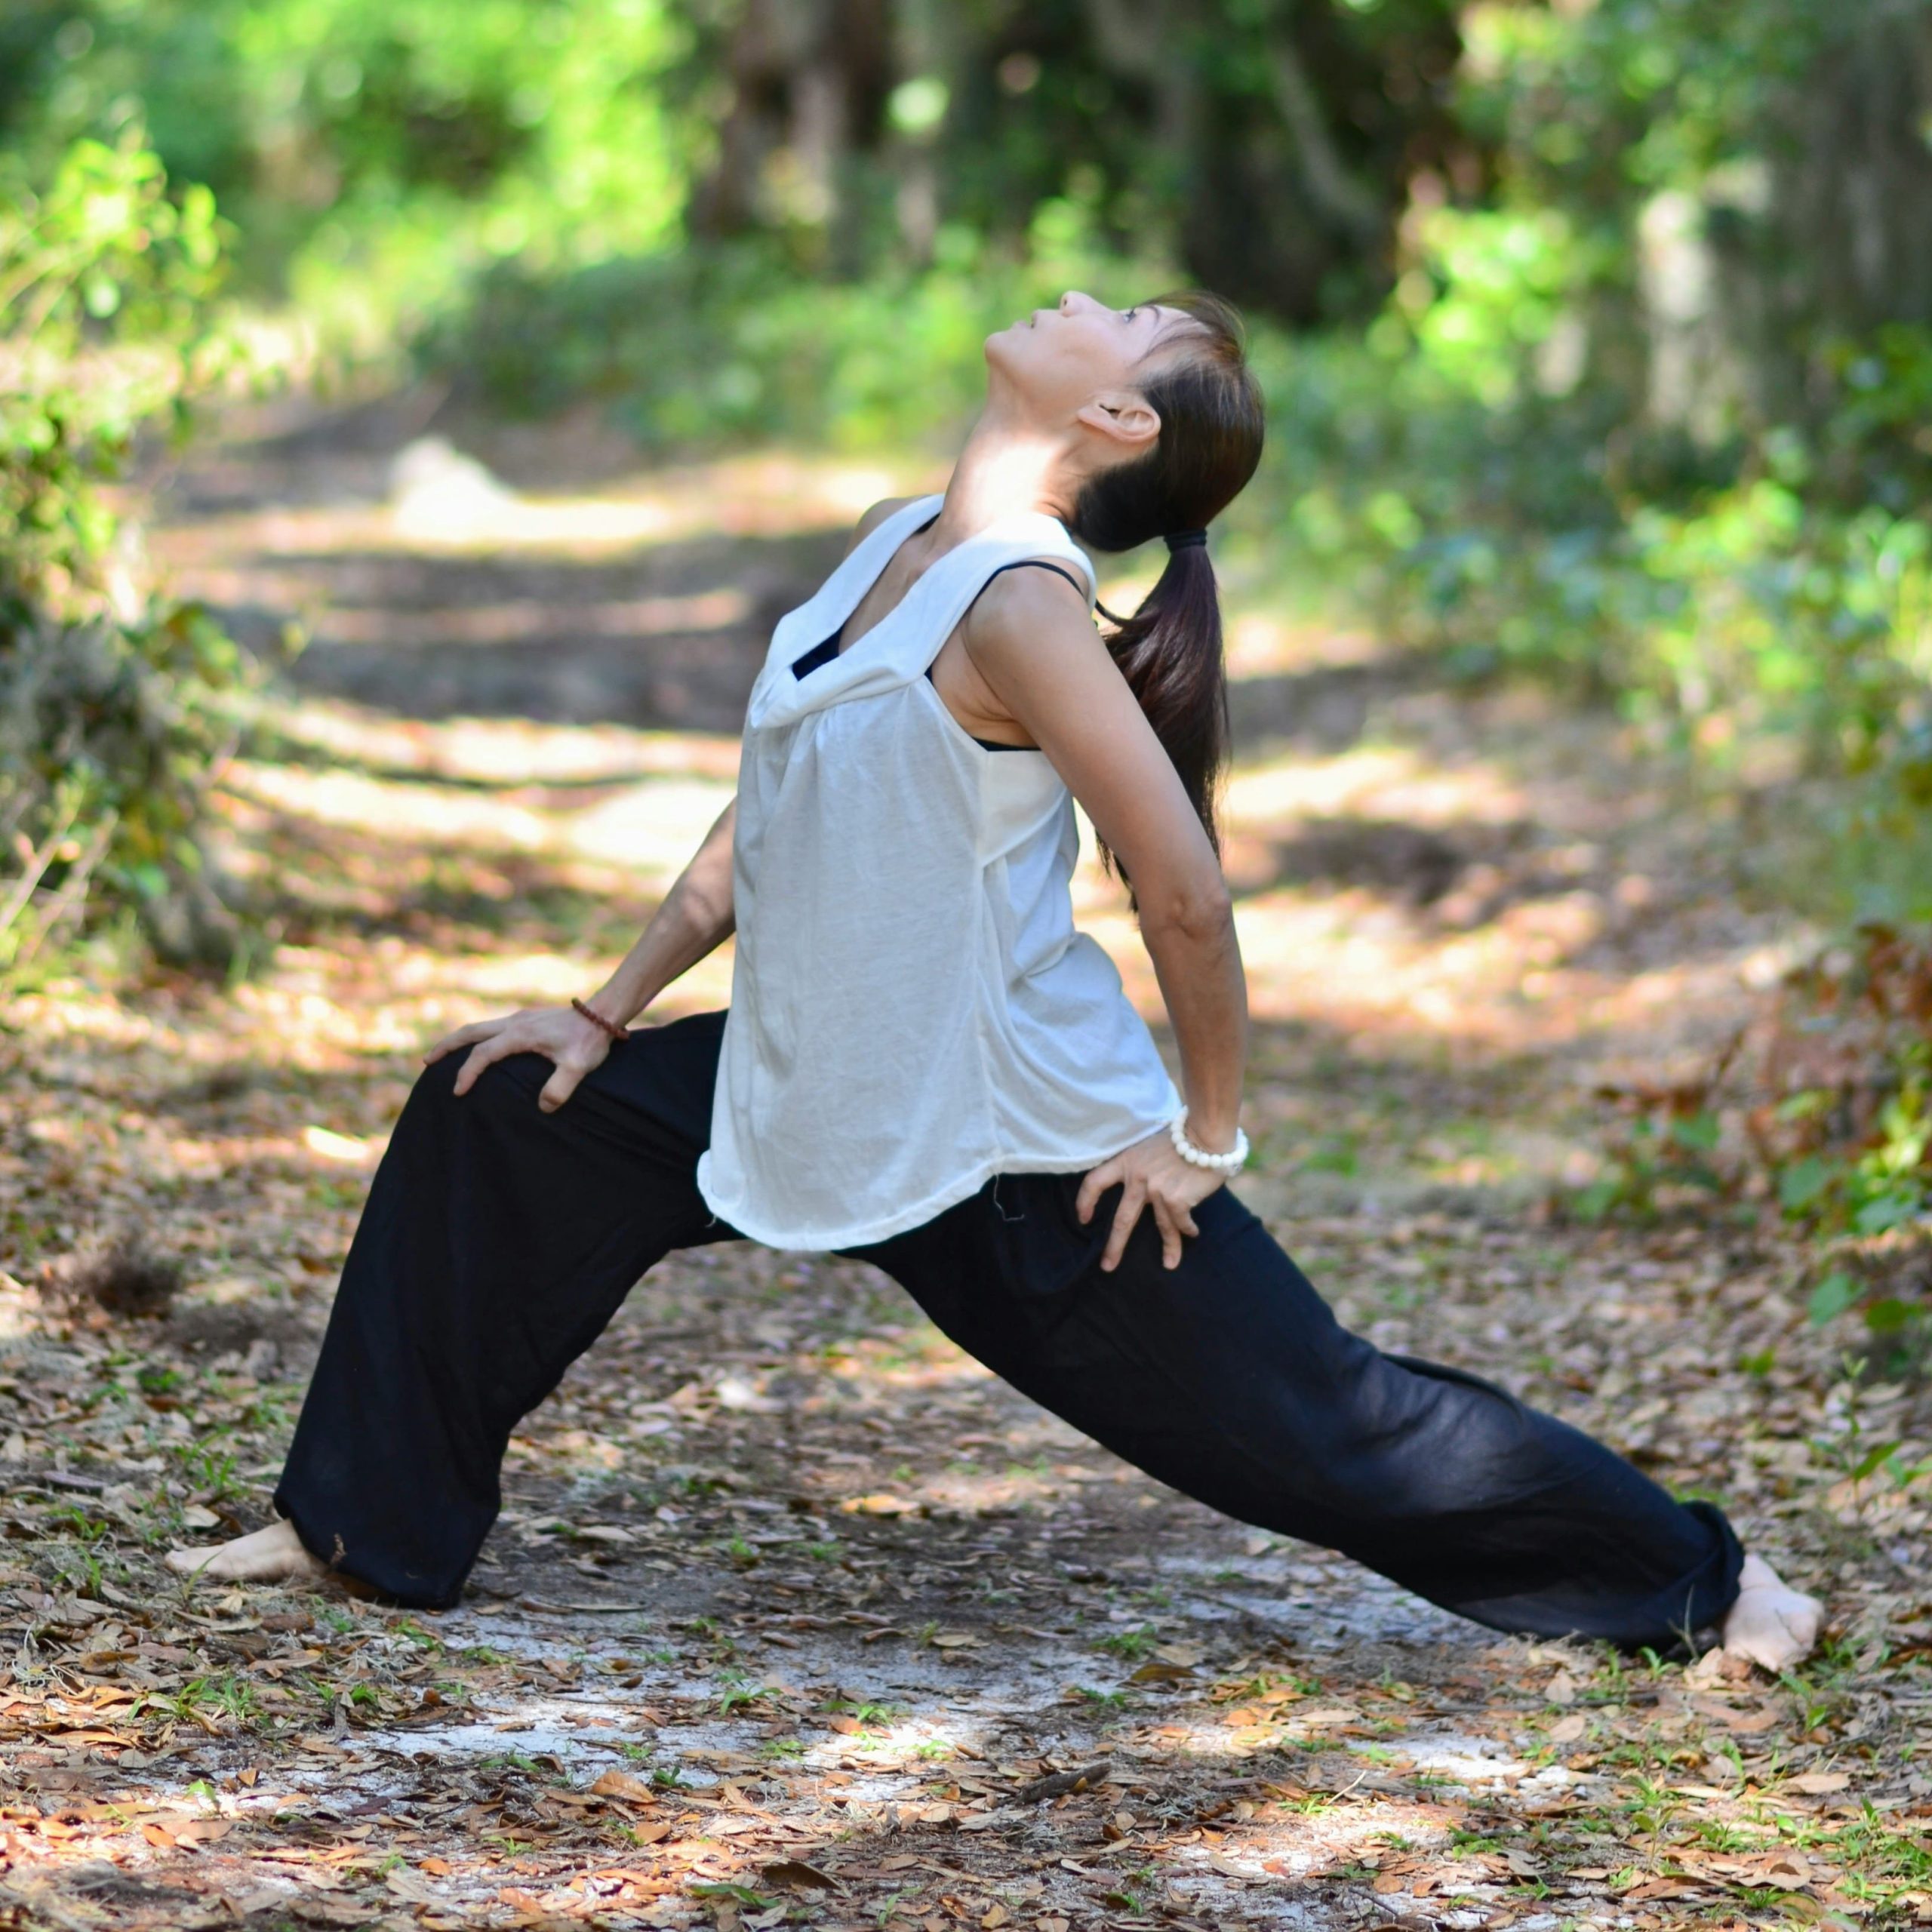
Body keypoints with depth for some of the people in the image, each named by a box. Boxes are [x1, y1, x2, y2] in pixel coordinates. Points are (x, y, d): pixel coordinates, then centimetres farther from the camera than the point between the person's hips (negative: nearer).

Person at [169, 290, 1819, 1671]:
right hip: (823, 1103, 9)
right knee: (497, 1116, 9)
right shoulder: (895, 545, 4)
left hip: (1030, 1157, -9)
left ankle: (1706, 1579, 19)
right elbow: (770, 816, 15)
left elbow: (1186, 889, -25)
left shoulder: (1019, 604, -23)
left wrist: (1207, 1141, -15)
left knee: (1315, 1427, 0)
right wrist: (608, 1014, 16)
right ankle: (363, 1523, 21)